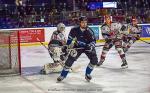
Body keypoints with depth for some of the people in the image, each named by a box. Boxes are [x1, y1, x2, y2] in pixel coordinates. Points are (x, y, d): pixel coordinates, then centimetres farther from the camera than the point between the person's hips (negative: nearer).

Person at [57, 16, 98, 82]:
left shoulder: (89, 31, -20)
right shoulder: (75, 30, -18)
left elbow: (93, 41, -14)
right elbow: (70, 38, 0)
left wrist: (91, 46, -33)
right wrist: (68, 47, -2)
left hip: (87, 47, 1)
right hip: (78, 47, -1)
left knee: (94, 60, -14)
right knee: (70, 60, -10)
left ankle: (87, 74, 9)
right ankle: (63, 75, 8)